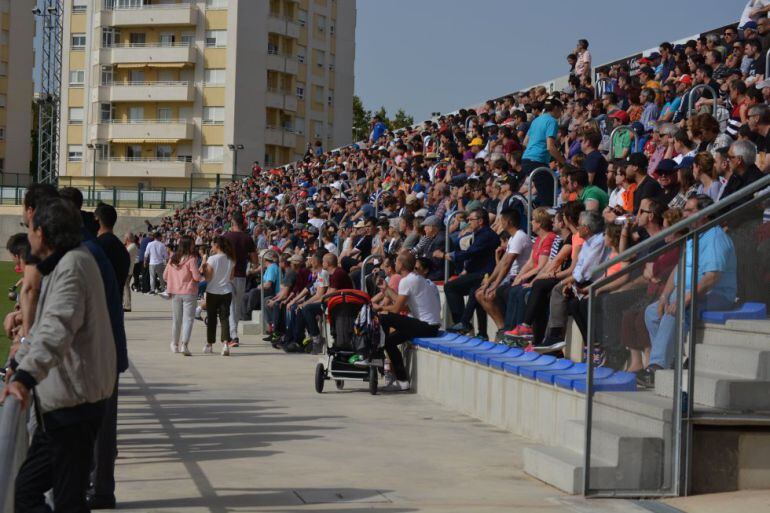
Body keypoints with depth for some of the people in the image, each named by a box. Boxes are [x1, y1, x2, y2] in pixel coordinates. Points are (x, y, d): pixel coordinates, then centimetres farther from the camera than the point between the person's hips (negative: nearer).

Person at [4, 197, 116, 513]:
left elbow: (58, 328, -33)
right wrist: (18, 362, 36)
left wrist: (25, 377, -44)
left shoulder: (72, 266, -17)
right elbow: (46, 324, 30)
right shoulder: (61, 264, 17)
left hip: (73, 403, -11)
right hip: (61, 403, 11)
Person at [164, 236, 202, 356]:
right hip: (189, 292, -5)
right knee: (188, 319, -4)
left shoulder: (173, 259, 5)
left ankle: (175, 344, 27)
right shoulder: (191, 259, -13)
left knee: (176, 319, 16)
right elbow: (197, 276, -16)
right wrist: (202, 274, 5)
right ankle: (184, 344, -18)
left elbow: (165, 276, 10)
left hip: (175, 293, 5)